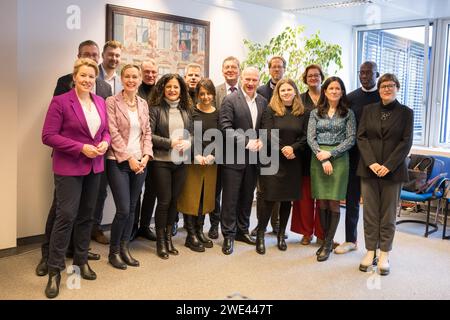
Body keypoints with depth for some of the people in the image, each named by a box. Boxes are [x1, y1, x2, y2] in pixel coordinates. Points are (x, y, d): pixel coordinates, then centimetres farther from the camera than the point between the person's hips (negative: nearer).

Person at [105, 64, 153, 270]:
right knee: (123, 210, -7)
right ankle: (114, 252, 11)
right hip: (118, 162, -5)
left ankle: (125, 248, 23)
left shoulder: (143, 104, 11)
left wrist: (146, 156, -4)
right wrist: (129, 158, -13)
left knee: (132, 208, 10)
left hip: (140, 162, 5)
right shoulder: (112, 102, -4)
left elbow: (147, 132, 11)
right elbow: (113, 133, -10)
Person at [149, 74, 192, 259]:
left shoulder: (185, 110, 10)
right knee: (164, 201, -1)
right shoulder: (156, 108, -5)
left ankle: (169, 237, 24)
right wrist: (170, 143, -16)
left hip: (180, 162, 4)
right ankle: (160, 241, 16)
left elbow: (191, 133, 14)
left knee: (174, 201, 10)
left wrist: (188, 143, -8)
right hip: (161, 162, -4)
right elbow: (149, 134, -11)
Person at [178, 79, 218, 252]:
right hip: (192, 161, -4)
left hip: (210, 162, 4)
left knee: (206, 197, 10)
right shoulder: (191, 111, -4)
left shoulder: (218, 114, 7)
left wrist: (212, 155, -10)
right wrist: (196, 155, -16)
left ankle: (200, 231, 22)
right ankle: (191, 235, 9)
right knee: (191, 197, 0)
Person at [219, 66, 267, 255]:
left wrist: (261, 141, -7)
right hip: (234, 157, -5)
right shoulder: (230, 100, -7)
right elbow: (225, 127, -14)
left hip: (253, 157, 5)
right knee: (230, 197, 1)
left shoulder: (263, 102, 9)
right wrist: (246, 142, -20)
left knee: (247, 196, 14)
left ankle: (242, 230, 29)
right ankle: (229, 235, 12)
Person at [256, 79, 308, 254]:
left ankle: (281, 235, 22)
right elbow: (268, 135, -8)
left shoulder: (303, 113, 7)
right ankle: (260, 234, 10)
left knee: (287, 198, 9)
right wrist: (283, 149, -16)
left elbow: (305, 137, 0)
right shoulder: (270, 111, 0)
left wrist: (293, 148, -16)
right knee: (268, 198, -4)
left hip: (293, 162, 3)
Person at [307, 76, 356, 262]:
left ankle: (328, 244, 6)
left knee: (333, 203, -3)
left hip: (339, 159, -2)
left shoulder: (348, 113, 5)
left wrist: (330, 153, -13)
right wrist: (322, 158, -13)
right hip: (318, 159, 2)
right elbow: (310, 138, 0)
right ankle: (327, 239, 17)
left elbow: (351, 139, -3)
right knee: (321, 202, 3)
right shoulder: (315, 113, 9)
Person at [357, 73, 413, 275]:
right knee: (370, 213, 5)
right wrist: (371, 162, -11)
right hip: (369, 169, 2)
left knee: (388, 215, 4)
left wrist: (388, 166, -13)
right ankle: (370, 252, 15)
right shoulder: (369, 110, 9)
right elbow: (361, 137, 3)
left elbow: (406, 142, -3)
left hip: (393, 170, -2)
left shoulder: (406, 113, 4)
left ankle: (384, 255, 13)